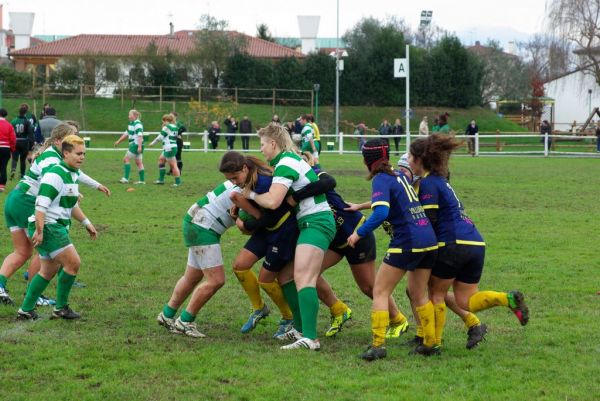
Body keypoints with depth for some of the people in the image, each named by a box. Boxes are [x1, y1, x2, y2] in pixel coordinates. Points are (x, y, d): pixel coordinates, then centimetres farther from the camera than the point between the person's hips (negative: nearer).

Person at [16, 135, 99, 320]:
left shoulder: (73, 174, 13)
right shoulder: (55, 174, -18)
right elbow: (41, 204, -23)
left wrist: (86, 223, 25)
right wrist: (39, 231, -26)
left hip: (58, 227, 10)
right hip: (47, 227, -10)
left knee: (49, 270, 15)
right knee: (73, 262, -12)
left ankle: (26, 310, 22)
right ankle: (61, 308, 1)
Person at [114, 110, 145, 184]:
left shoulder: (137, 124, -14)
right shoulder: (131, 124, 16)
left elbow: (140, 135, -22)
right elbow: (126, 133, 26)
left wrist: (139, 146, -28)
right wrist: (118, 141, 28)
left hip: (136, 144, -10)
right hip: (133, 145, 10)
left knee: (126, 159, -8)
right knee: (139, 162, 9)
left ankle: (126, 178, -10)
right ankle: (142, 180, 10)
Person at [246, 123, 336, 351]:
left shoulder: (286, 164, -14)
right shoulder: (289, 160, 18)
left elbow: (272, 201, -23)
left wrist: (251, 195, -4)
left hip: (315, 223, -11)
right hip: (311, 223, 11)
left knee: (302, 278, -21)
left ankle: (310, 338, -31)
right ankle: (300, 329, 21)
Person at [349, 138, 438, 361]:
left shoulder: (382, 180, -9)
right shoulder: (401, 176, 15)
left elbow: (381, 212, -24)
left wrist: (359, 233, -18)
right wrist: (361, 206, 36)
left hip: (407, 243, -8)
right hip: (429, 240, 8)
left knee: (380, 292, 0)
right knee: (419, 295, 21)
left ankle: (378, 345, -8)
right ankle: (430, 343, 22)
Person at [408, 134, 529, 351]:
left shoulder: (428, 183, -8)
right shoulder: (439, 179, 22)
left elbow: (429, 221, -14)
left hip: (453, 245, -8)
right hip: (476, 244, 8)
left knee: (435, 293, 9)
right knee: (465, 300, 9)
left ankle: (435, 342, 11)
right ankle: (508, 299, -11)